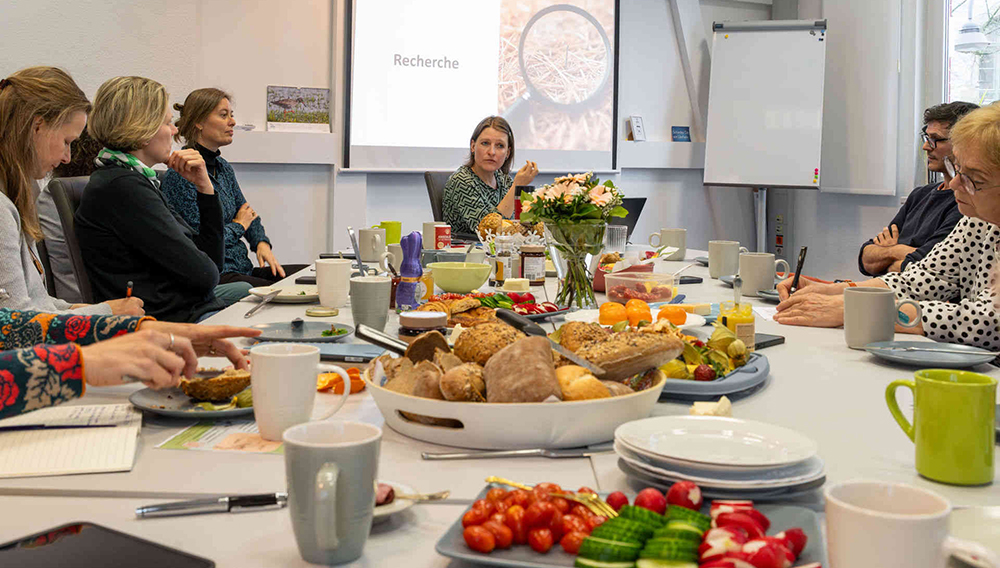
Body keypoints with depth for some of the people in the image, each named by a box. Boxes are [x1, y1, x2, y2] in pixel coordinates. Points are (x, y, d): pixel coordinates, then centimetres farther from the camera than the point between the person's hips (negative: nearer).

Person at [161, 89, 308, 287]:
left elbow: (248, 214, 24)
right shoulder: (181, 174, -13)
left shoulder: (223, 167, 15)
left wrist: (262, 243, 3)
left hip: (242, 269, 9)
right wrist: (238, 226, -1)